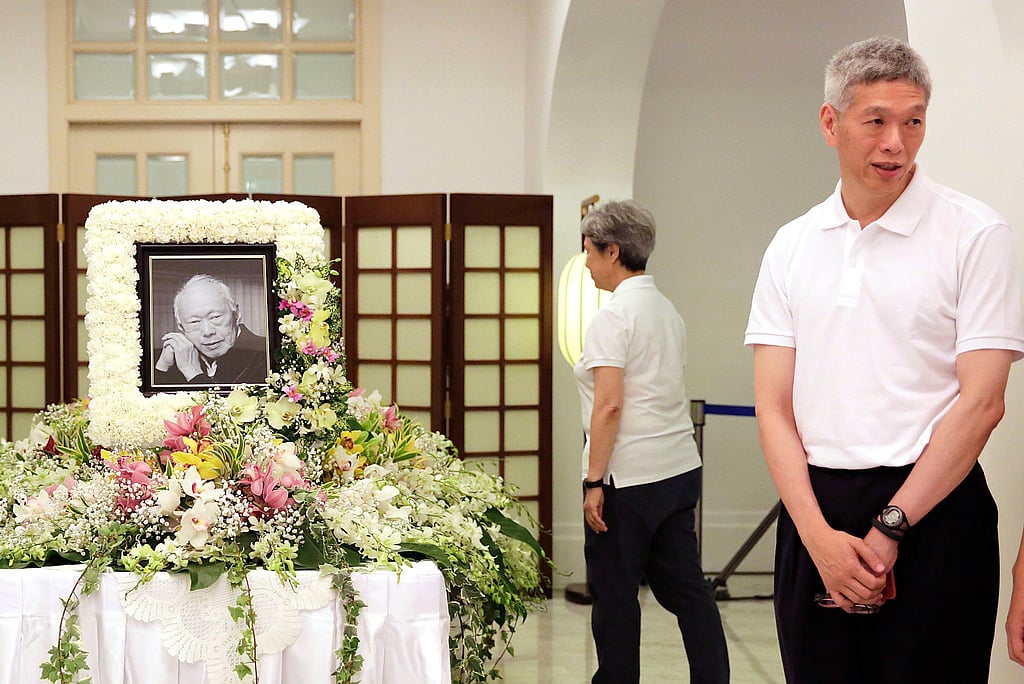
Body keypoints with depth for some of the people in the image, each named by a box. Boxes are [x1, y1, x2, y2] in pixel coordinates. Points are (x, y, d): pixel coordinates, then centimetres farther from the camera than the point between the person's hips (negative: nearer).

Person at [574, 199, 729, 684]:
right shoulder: (667, 311, 13)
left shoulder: (613, 317, -12)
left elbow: (609, 405, -18)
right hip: (680, 468, 8)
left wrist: (594, 482, -15)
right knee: (683, 584, 11)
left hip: (629, 477, -8)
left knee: (614, 594, 3)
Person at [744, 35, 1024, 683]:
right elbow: (774, 406, 4)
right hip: (813, 511, 4)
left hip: (932, 511, -3)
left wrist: (887, 529, -11)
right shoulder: (792, 246, 8)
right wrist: (819, 533, -10)